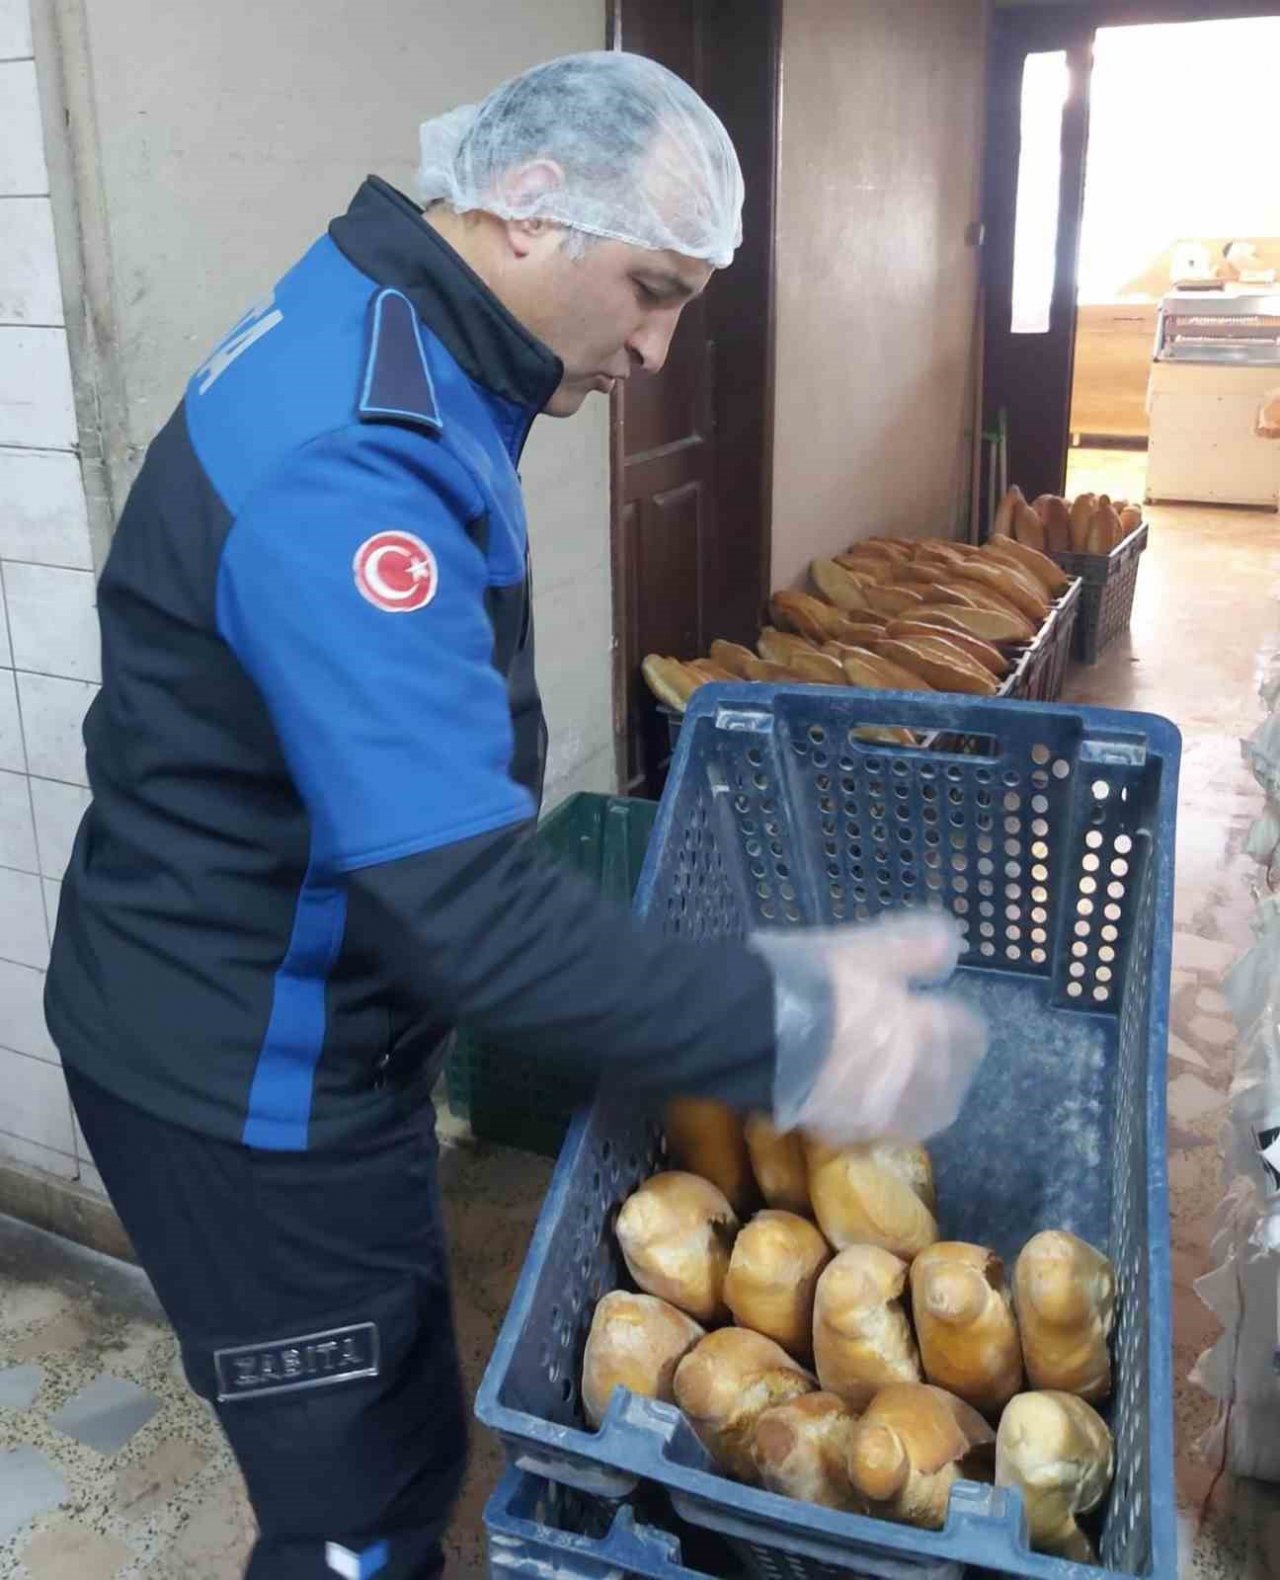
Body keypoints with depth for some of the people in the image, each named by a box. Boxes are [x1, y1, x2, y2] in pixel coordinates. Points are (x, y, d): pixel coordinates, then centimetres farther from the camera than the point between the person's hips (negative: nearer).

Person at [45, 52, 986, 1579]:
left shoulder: (380, 339, 4)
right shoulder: (351, 457, -31)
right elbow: (461, 904, -35)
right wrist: (777, 1023, -33)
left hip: (287, 1029, 10)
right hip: (246, 1089, -9)